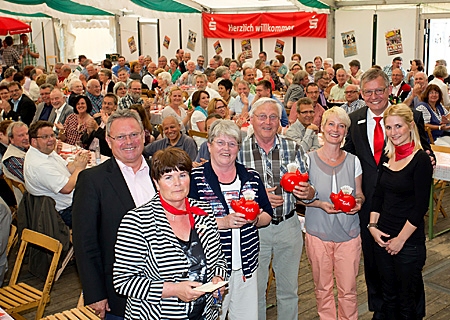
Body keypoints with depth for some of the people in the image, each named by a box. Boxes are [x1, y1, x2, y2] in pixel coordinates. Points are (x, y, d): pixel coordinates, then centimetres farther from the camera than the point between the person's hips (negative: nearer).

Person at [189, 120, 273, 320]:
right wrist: (223, 222, -20)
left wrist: (255, 219, -8)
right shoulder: (195, 178, -5)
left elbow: (267, 216, 13)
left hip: (246, 266, 4)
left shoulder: (252, 178, 8)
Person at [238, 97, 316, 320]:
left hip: (288, 226, 2)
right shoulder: (239, 150, -5)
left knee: (289, 290, 15)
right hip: (253, 228, -1)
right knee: (255, 290, 14)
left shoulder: (293, 149, 0)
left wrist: (307, 192, -21)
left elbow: (308, 191, 1)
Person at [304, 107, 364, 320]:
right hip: (317, 234, -1)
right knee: (322, 288, 12)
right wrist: (320, 204, -19)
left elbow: (359, 194, 11)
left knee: (348, 290, 5)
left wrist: (358, 202, -12)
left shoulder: (353, 161, 1)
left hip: (349, 234, 1)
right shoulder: (309, 160, -5)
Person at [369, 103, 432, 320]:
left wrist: (401, 239, -14)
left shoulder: (421, 159, -14)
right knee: (388, 294, 18)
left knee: (408, 301, 10)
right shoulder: (388, 156, 6)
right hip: (382, 237, 6)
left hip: (408, 242, -6)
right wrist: (373, 226, 0)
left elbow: (421, 206, -16)